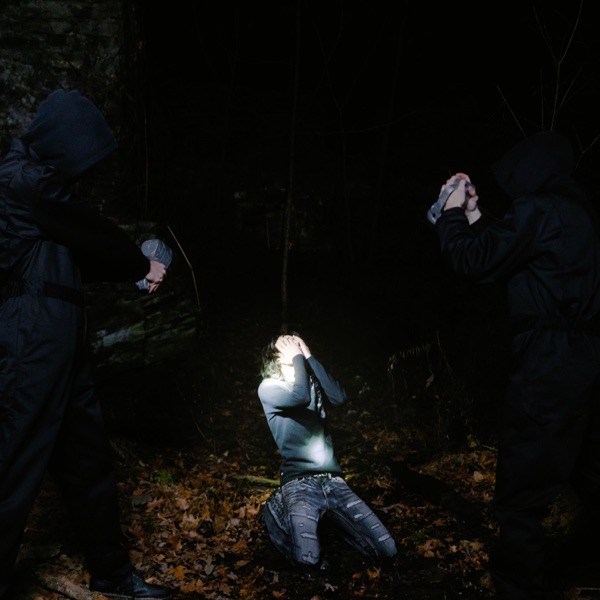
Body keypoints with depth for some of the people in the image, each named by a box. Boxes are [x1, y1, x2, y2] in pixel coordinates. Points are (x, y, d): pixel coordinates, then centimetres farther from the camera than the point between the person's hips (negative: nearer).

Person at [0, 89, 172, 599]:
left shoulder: (41, 182, 16)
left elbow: (79, 252, 21)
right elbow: (93, 234, -6)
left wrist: (133, 267, 13)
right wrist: (141, 265, 9)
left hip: (60, 342, 10)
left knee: (89, 459, 16)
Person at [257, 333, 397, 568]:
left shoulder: (313, 382, 17)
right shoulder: (269, 387, 3)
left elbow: (339, 397, -5)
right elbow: (300, 397, -19)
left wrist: (309, 356, -1)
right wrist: (298, 356, -5)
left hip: (333, 480, 5)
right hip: (299, 481, -4)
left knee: (386, 549, -8)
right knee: (308, 558, -29)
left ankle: (329, 517, 17)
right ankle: (277, 511, 4)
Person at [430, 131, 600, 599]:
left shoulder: (538, 210, -13)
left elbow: (475, 263, -10)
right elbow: (506, 253, 22)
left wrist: (452, 214, 5)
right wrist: (475, 218, 19)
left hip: (549, 367, -10)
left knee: (521, 494, -1)